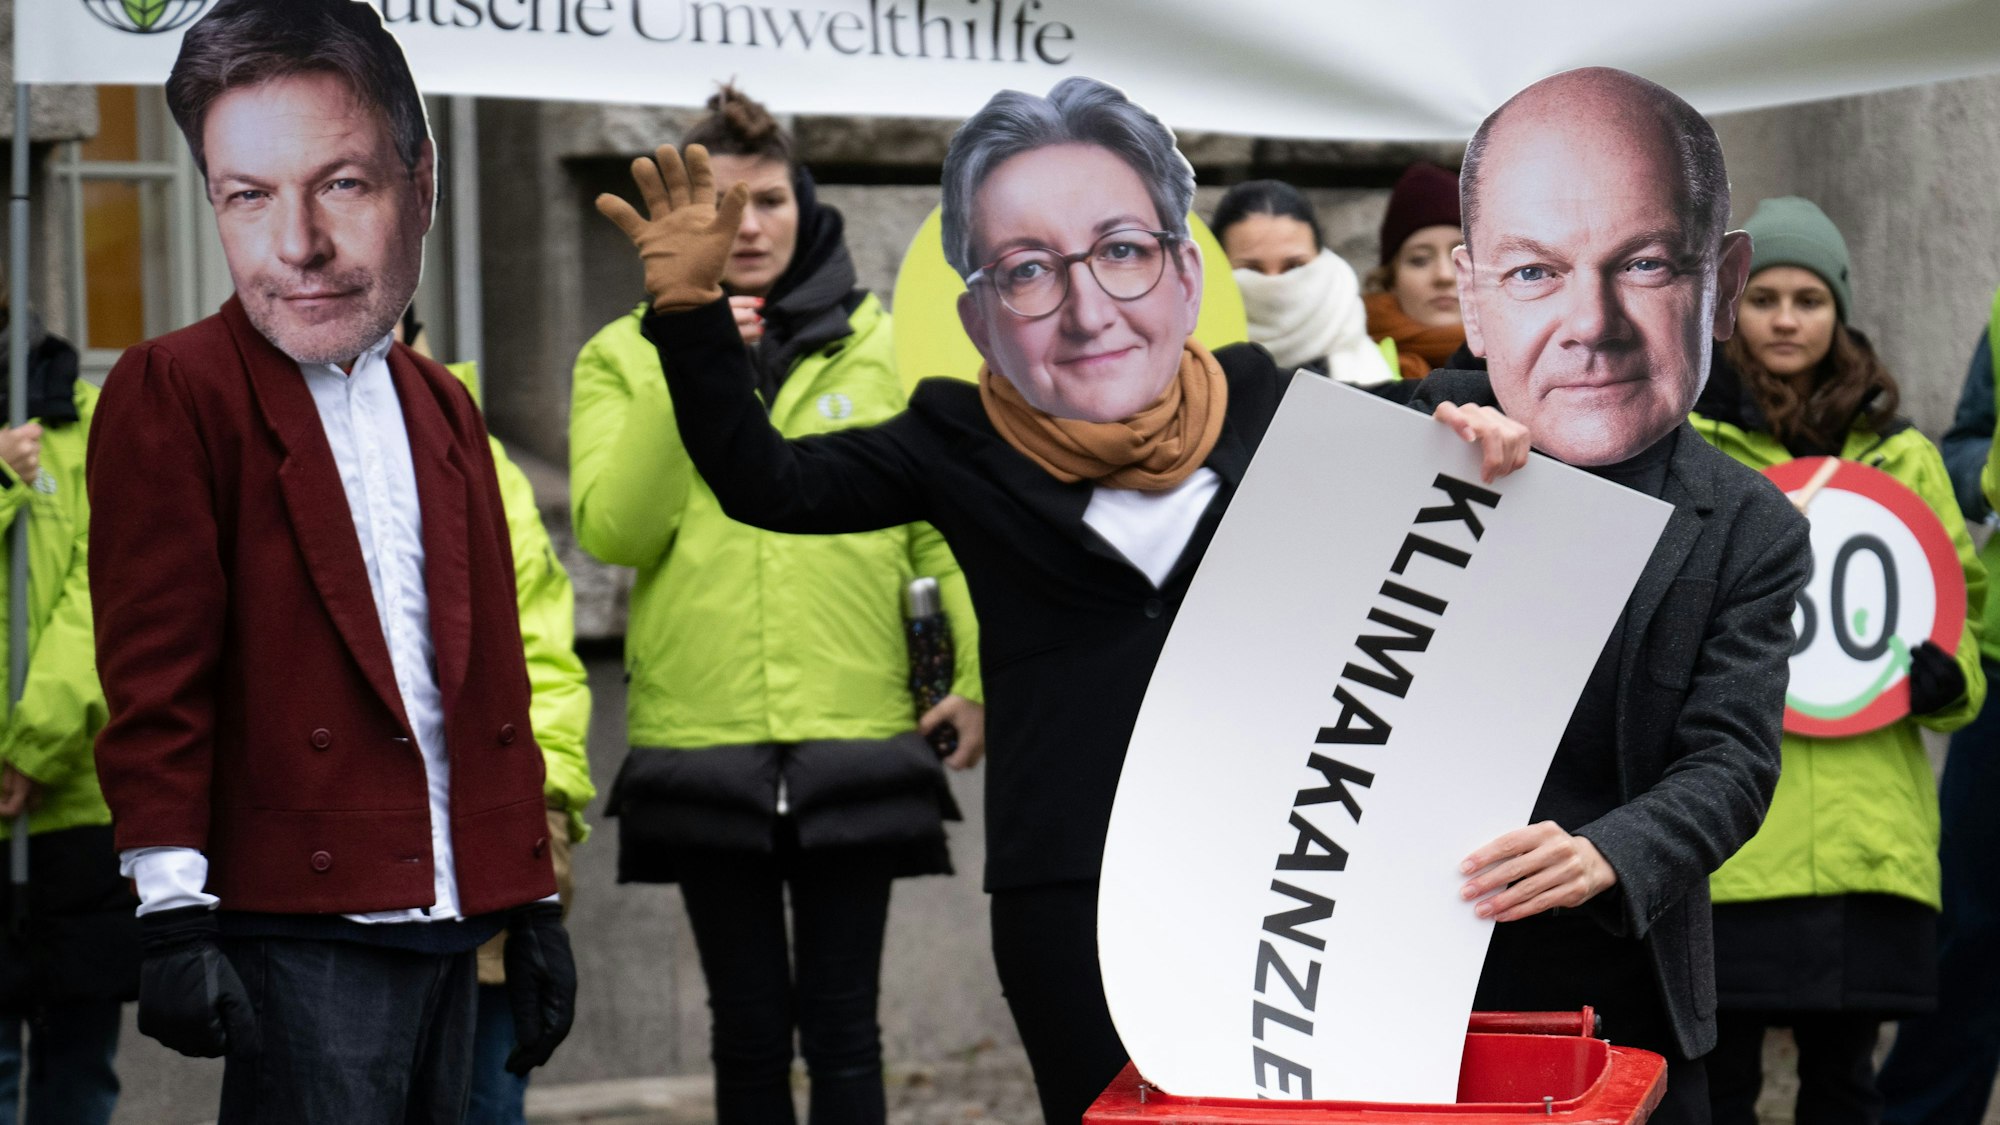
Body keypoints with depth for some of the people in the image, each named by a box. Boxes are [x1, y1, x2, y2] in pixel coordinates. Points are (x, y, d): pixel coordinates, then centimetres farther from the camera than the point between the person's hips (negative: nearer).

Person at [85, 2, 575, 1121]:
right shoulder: (173, 391, -7)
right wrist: (174, 913, -17)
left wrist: (534, 903, 16)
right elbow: (157, 670, -12)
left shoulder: (444, 409, 15)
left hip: (448, 919, 7)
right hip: (303, 929, -7)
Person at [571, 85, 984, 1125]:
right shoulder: (626, 357, 7)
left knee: (842, 1026, 2)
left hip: (856, 733, 0)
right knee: (749, 1028, 8)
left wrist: (982, 672, -8)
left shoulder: (882, 343, 7)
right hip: (703, 738, 1)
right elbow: (610, 531, -7)